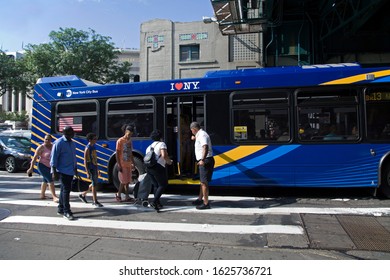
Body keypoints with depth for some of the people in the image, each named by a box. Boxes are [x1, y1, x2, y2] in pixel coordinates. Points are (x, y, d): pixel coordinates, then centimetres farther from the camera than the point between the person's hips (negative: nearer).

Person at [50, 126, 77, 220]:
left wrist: (75, 169, 20)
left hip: (70, 171, 8)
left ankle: (60, 209, 25)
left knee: (64, 190, 15)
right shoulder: (59, 143, -12)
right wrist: (54, 172, -16)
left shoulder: (72, 143, 12)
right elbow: (54, 158, -13)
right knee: (66, 190, -7)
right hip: (63, 171, -8)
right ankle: (67, 212, -2)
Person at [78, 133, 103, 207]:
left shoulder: (94, 147, 10)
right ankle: (95, 202, 7)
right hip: (91, 169, -9)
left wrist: (97, 169, 19)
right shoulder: (87, 148, -15)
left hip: (95, 168, 9)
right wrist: (87, 172, -19)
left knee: (94, 184, 17)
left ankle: (83, 194, 33)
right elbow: (85, 161, -16)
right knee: (94, 184, -3)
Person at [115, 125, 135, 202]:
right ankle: (118, 195, 17)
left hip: (128, 164, 7)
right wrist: (119, 165, -16)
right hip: (122, 165, -6)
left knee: (127, 181, 9)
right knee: (123, 181, -2)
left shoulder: (130, 141, 11)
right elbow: (117, 154, -11)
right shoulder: (120, 141, -9)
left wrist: (133, 163, 15)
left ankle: (127, 197, 14)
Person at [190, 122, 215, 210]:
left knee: (204, 182, -8)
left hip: (205, 161, -11)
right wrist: (195, 139, 22)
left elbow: (205, 147, -29)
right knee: (202, 181, 19)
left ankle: (206, 203, -3)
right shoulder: (200, 135, 18)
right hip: (203, 161, 11)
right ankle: (200, 199, 32)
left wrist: (202, 160, -37)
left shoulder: (202, 135, -14)